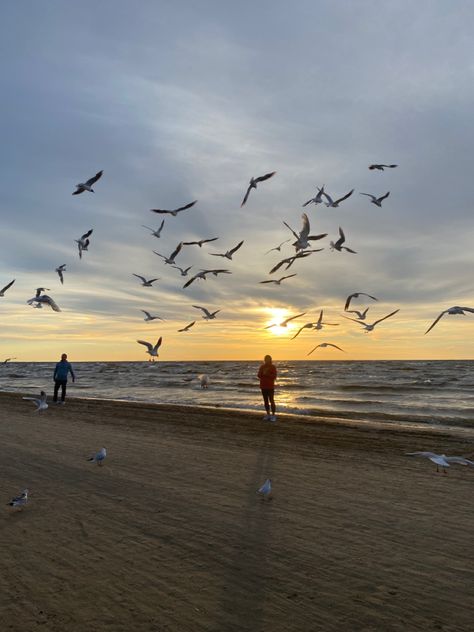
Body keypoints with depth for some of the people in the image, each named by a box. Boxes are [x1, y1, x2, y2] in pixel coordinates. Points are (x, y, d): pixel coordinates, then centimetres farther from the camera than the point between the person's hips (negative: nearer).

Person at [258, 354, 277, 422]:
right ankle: (268, 415, 16)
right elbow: (259, 375, 5)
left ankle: (273, 415, -1)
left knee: (271, 401, -6)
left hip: (270, 386, -4)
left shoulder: (273, 367, -3)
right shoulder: (262, 367, 9)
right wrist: (263, 373, -14)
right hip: (263, 386, 4)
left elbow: (274, 376, -9)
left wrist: (267, 374, -19)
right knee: (265, 401, 8)